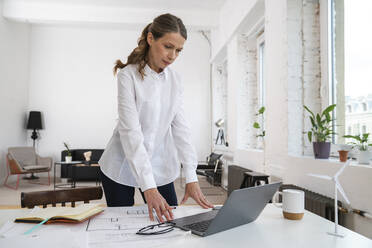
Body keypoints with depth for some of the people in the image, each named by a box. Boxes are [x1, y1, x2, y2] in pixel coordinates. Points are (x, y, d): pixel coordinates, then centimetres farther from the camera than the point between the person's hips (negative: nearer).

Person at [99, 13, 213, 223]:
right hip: (123, 167, -4)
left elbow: (180, 127, -2)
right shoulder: (128, 75, -15)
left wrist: (192, 177, -11)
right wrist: (148, 187, -31)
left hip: (161, 168, 4)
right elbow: (131, 131, -24)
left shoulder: (175, 80, 2)